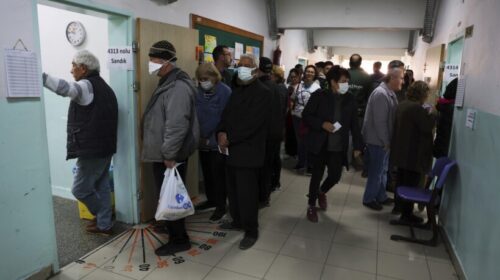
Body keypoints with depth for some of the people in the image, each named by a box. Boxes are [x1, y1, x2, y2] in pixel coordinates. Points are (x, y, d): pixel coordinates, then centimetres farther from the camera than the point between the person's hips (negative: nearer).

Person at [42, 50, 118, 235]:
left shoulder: (87, 86, -13)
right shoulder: (102, 86, 18)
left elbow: (65, 89, -35)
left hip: (92, 149, -10)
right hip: (104, 147, 10)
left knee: (80, 189, 5)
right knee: (102, 186, 15)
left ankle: (103, 216, 20)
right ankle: (104, 224, 24)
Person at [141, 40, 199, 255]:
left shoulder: (178, 87, -21)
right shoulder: (168, 82, 14)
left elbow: (177, 125, -27)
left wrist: (169, 155, -23)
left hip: (170, 156, -10)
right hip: (164, 153, 10)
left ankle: (179, 240, 16)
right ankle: (175, 230, 36)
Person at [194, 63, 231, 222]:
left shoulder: (225, 92, -12)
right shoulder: (199, 91, 6)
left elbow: (223, 118, -15)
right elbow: (195, 114, 7)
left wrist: (209, 137, -14)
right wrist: (199, 136, -3)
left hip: (217, 142, -6)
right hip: (203, 141, 6)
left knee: (218, 174, 1)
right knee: (206, 172, 17)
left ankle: (221, 206, 14)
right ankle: (211, 199, 35)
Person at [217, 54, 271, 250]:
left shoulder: (263, 92, -10)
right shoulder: (236, 89, 15)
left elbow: (252, 123, -19)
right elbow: (226, 114, 14)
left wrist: (229, 138, -15)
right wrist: (221, 133, -6)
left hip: (248, 150, -7)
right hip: (232, 149, 8)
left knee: (246, 192, -1)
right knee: (233, 189, 16)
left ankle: (251, 231, 15)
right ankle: (237, 221, 35)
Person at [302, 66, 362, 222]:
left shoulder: (350, 99, 3)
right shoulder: (319, 96, -7)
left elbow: (354, 124, 7)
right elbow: (306, 115, -5)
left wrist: (358, 145, 3)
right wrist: (322, 124, -20)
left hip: (339, 147, 3)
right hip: (319, 145, -3)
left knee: (335, 176, 5)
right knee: (317, 175, 6)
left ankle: (321, 192, 40)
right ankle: (311, 206, 27)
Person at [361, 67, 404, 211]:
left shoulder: (390, 93, 9)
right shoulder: (381, 94, -22)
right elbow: (379, 121, -25)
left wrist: (388, 140, 11)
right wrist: (386, 141, -18)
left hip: (384, 140, 10)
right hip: (378, 140, -10)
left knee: (383, 170, 19)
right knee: (376, 171, 2)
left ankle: (381, 196, 33)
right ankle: (368, 199, 18)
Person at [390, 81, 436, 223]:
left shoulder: (402, 105, 8)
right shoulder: (417, 108, -21)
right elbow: (427, 127, -19)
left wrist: (424, 112, 10)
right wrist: (430, 113, -5)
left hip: (401, 150, 9)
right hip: (413, 153, -9)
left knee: (401, 180, 19)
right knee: (411, 183, -1)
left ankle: (399, 205, 32)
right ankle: (407, 214, 7)